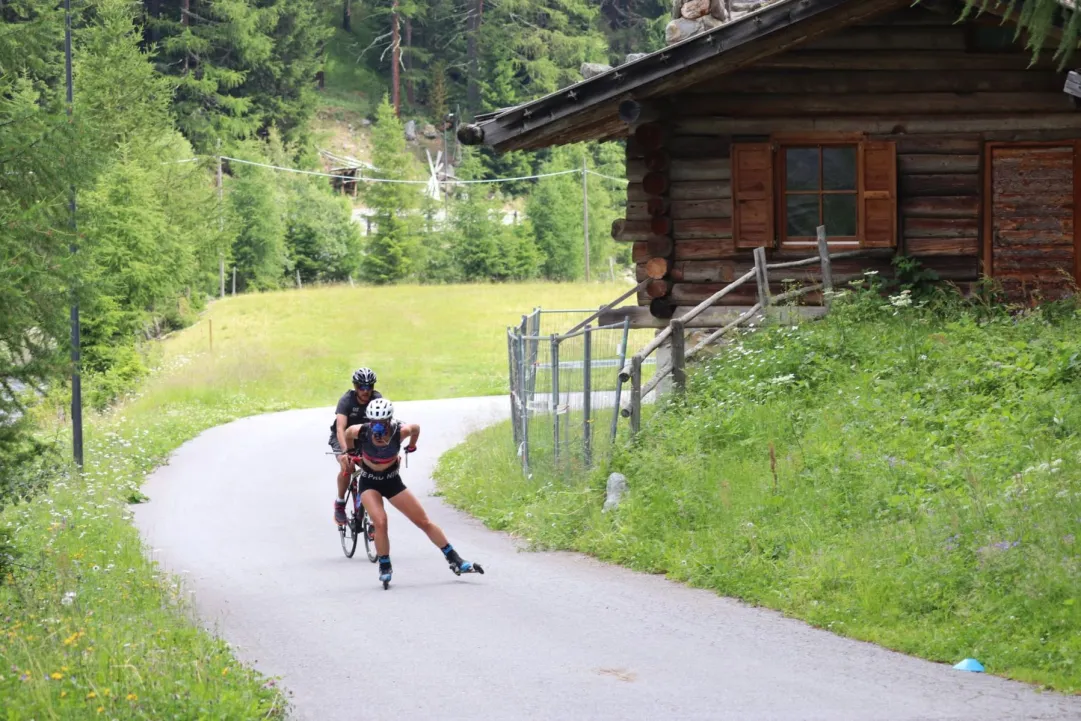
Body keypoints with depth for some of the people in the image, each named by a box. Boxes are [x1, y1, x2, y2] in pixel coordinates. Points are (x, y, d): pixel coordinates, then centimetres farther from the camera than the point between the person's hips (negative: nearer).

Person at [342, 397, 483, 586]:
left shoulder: (400, 431, -25)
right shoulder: (360, 431, -26)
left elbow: (416, 428, -1)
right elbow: (347, 434, -1)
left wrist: (411, 447, 17)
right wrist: (352, 452, 17)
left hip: (392, 481, 1)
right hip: (369, 483, -1)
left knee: (424, 522, 3)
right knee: (380, 522, -23)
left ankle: (456, 562, 11)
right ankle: (385, 568, -5)